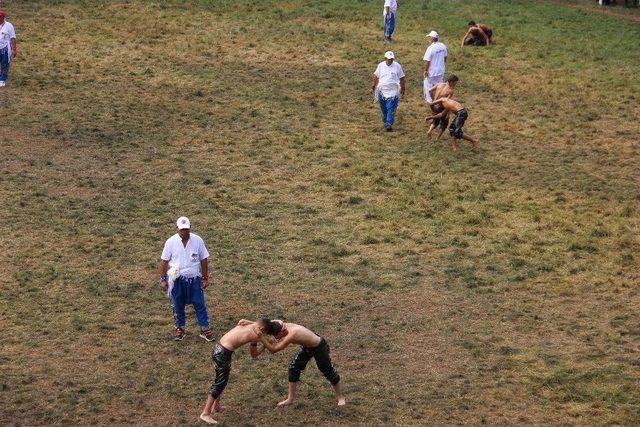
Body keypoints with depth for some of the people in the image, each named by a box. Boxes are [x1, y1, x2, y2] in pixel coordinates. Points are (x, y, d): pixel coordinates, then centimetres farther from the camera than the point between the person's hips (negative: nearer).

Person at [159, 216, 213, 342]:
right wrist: (163, 279, -3)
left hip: (194, 279, 0)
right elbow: (164, 261, -2)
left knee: (200, 304, 3)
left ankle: (205, 329, 12)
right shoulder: (171, 242, -9)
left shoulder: (197, 240, -7)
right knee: (177, 305, 11)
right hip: (177, 280, 0)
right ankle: (180, 328, 27)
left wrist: (205, 278, 3)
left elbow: (203, 260, 2)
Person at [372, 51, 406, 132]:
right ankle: (385, 122, 23)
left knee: (391, 108, -11)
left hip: (393, 91, -3)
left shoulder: (397, 66, -1)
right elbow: (376, 77, 13)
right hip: (382, 91, 3)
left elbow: (401, 78, 8)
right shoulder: (380, 66, 4)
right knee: (383, 109, 9)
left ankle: (389, 124, -13)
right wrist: (373, 87, 13)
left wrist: (402, 88, 12)